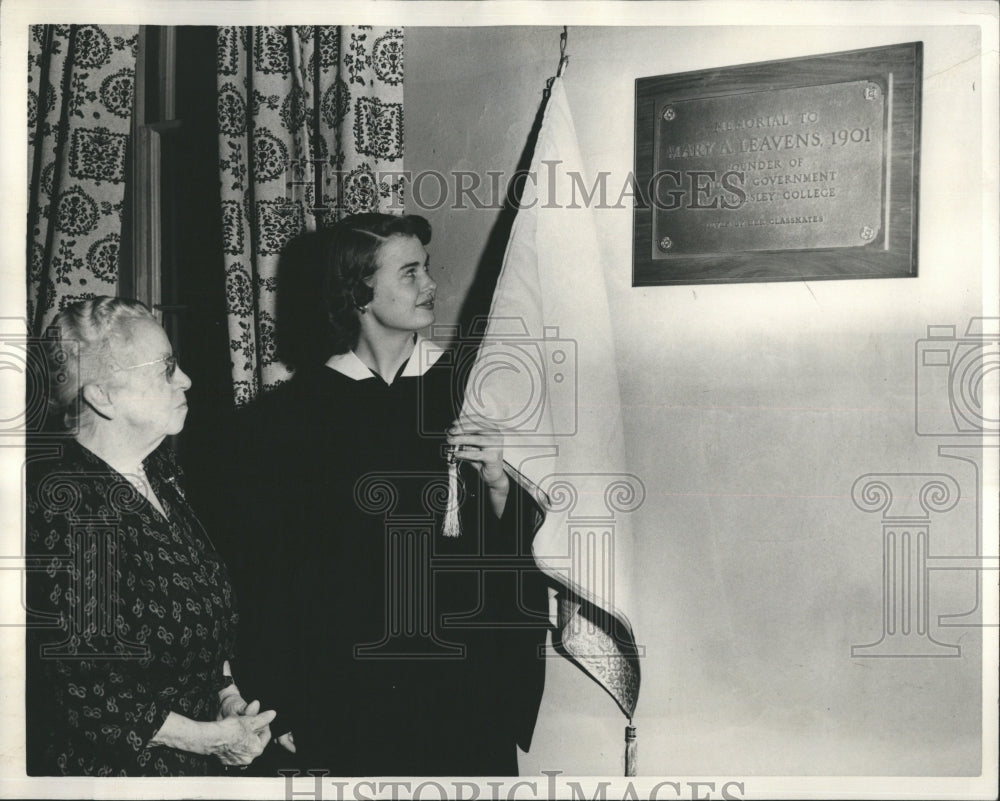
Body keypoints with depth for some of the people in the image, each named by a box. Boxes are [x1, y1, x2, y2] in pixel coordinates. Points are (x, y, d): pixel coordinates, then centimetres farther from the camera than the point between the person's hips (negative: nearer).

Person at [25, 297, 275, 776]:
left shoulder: (158, 470, 1)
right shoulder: (65, 506, -25)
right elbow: (87, 696, -24)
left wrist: (228, 693, 0)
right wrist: (207, 737, -16)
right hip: (113, 768, -8)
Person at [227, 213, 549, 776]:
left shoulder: (470, 391, 1)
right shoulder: (300, 409, -3)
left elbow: (522, 542, 5)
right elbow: (270, 570, 0)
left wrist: (498, 484, -16)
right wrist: (283, 709, -1)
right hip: (353, 694, -1)